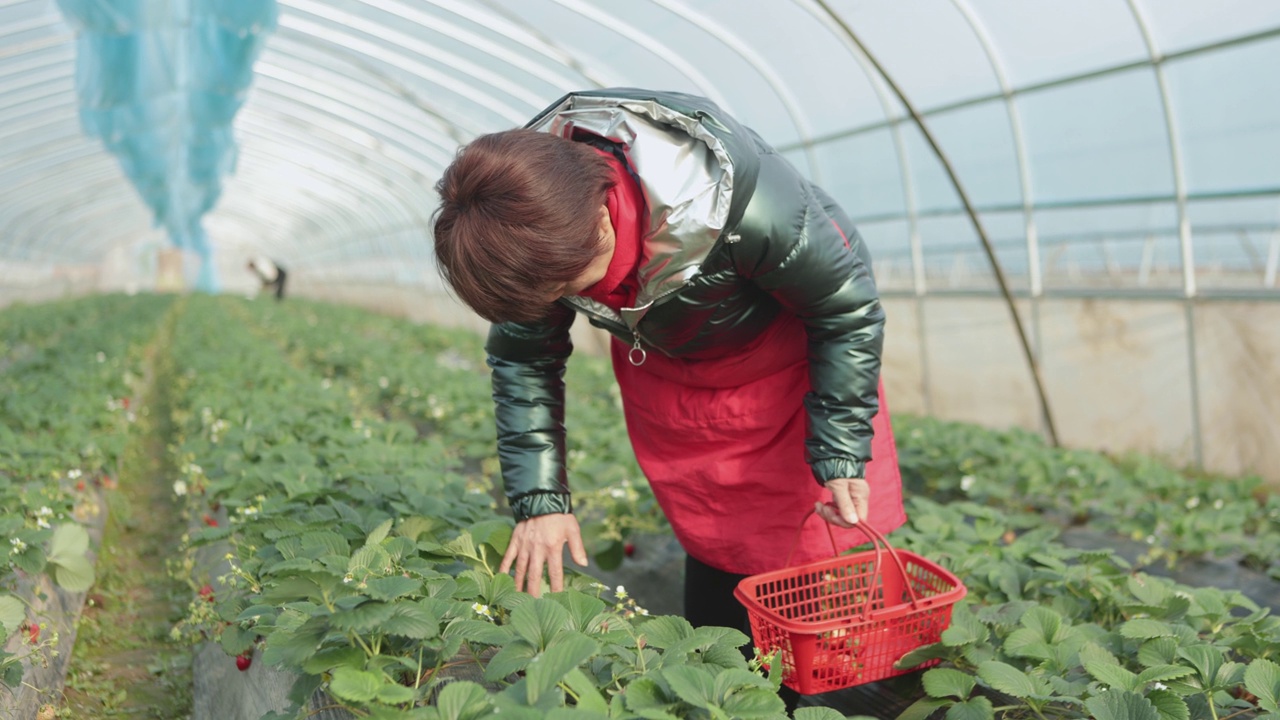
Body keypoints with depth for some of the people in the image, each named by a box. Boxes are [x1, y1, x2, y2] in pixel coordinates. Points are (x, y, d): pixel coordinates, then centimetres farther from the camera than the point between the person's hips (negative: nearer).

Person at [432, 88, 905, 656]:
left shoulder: (746, 208, -41)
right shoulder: (531, 223, -26)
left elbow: (848, 309, -22)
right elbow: (523, 358, -9)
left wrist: (841, 454, -22)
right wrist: (539, 498, -15)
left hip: (785, 354, -3)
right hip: (663, 367, 4)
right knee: (715, 548, 3)